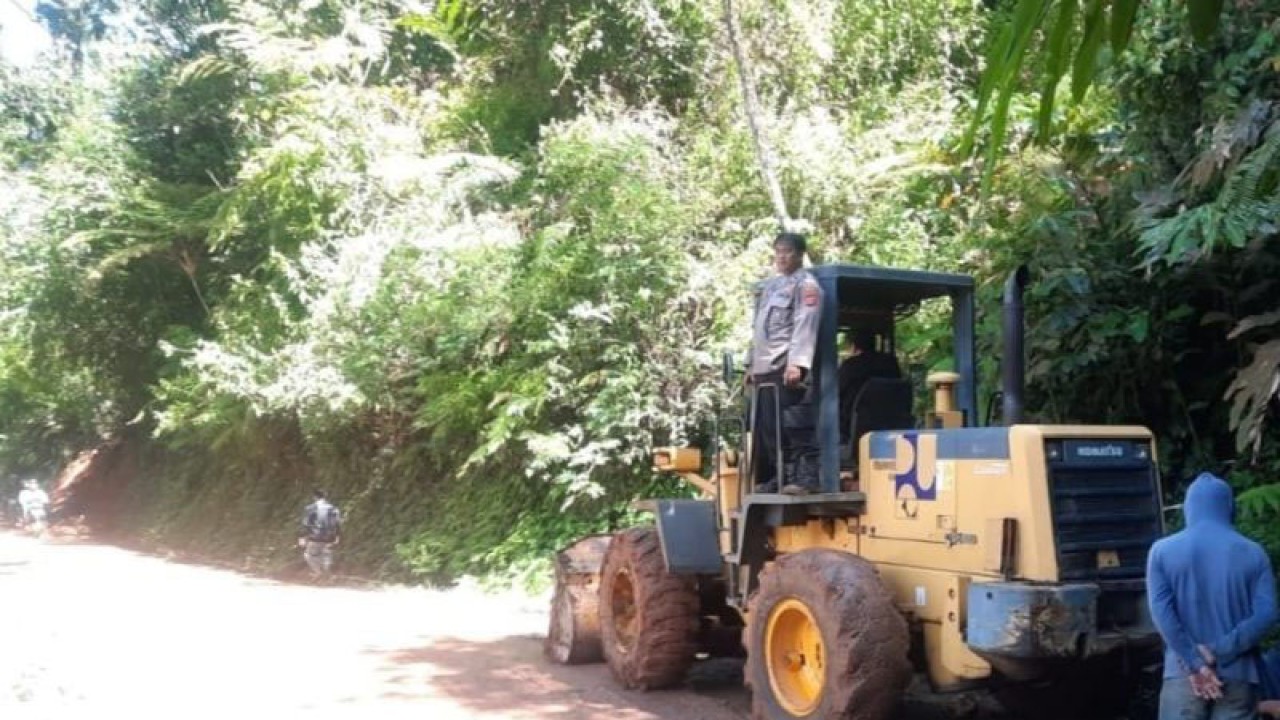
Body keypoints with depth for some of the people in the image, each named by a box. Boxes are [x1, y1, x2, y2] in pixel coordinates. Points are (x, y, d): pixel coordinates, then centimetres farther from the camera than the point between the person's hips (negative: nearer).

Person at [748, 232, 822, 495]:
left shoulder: (805, 284, -1)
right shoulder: (771, 285, 26)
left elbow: (804, 327, -14)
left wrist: (797, 363, -24)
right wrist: (753, 365, 24)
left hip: (788, 367, -9)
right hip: (765, 368, 9)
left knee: (796, 425, -12)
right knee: (766, 428, 8)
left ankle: (805, 478, -11)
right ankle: (775, 479, 15)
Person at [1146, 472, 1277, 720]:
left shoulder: (1163, 551, -1)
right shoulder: (1252, 552, 2)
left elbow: (1161, 611, -10)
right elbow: (1266, 613, -8)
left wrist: (1195, 664, -10)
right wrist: (1219, 652, -10)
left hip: (1184, 673, -1)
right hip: (1238, 674, 1)